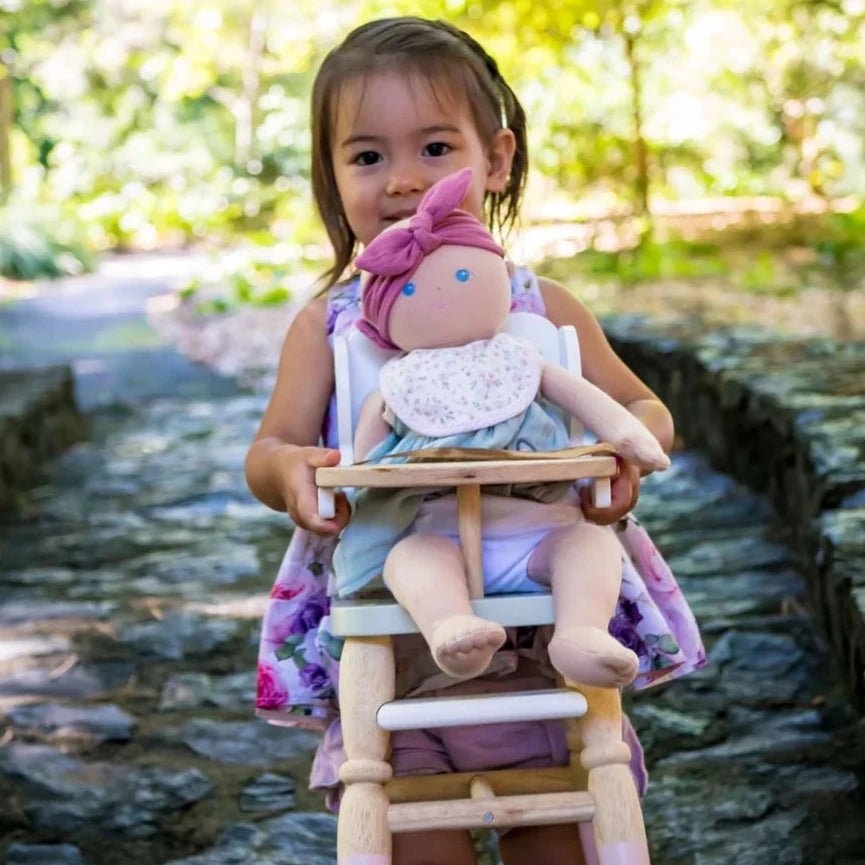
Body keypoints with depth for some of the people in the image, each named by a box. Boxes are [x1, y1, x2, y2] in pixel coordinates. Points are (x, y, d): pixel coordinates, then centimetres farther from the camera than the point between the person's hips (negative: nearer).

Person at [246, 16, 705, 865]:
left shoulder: (543, 309, 2)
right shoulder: (327, 326, 2)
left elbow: (644, 407, 8)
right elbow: (270, 448, 1)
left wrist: (630, 452, -15)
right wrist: (287, 469, -23)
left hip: (544, 633, 1)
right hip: (388, 650, 0)